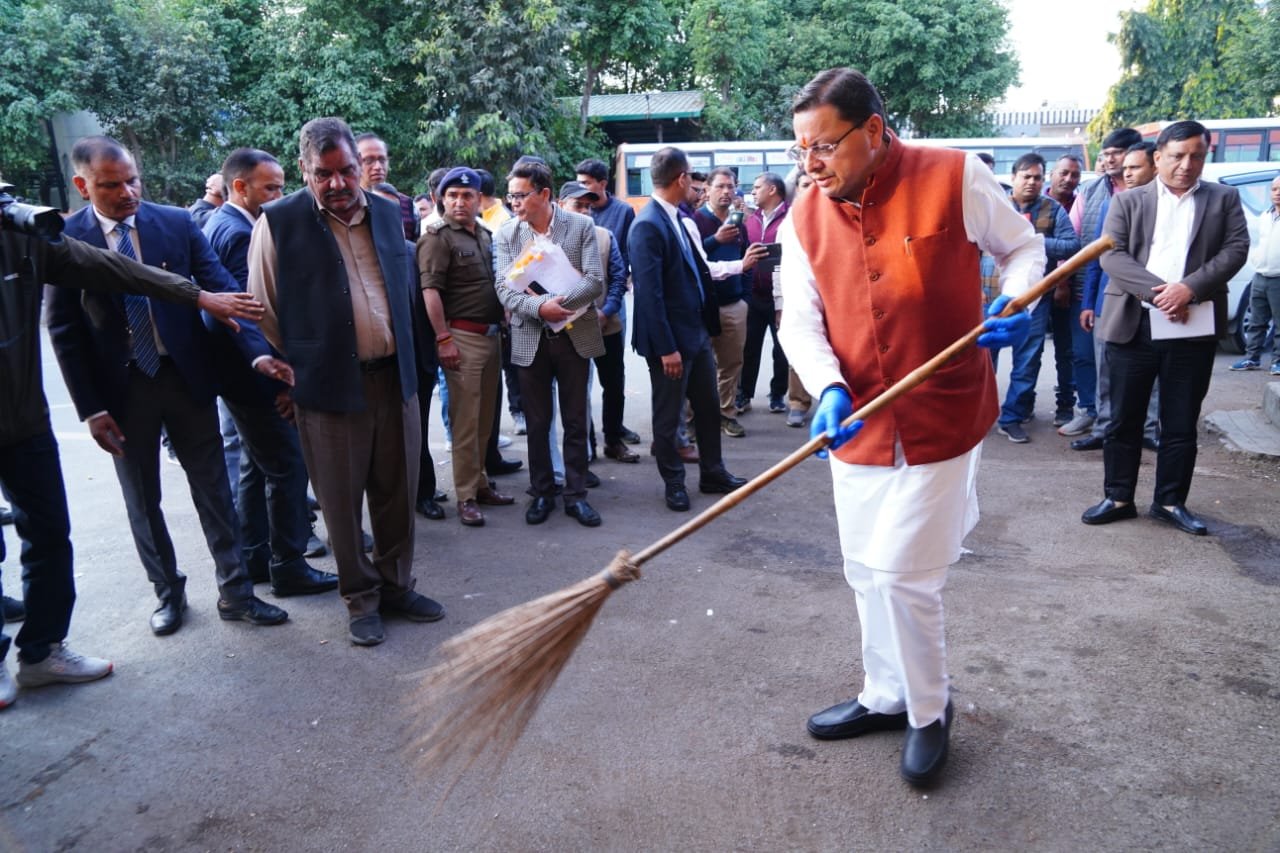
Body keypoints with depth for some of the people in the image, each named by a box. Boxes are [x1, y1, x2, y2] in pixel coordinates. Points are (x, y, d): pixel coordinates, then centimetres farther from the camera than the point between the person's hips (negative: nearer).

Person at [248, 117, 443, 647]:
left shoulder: (387, 212, 8)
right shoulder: (279, 223, -6)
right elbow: (263, 312, 0)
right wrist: (290, 376, 2)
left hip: (395, 378, 4)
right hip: (330, 385, -4)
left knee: (398, 493, 13)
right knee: (343, 502, 7)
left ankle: (397, 585, 30)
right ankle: (361, 599, 24)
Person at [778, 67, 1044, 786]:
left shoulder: (956, 179, -10)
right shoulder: (804, 221, 0)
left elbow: (1023, 247, 5)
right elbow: (800, 322, -2)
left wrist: (1018, 302, -16)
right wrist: (829, 387, -20)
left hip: (941, 422, -4)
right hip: (858, 424, 5)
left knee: (903, 576, -4)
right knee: (868, 576, 15)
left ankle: (930, 713, 23)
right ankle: (886, 697, 38)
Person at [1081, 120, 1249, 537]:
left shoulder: (1224, 198, 11)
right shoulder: (1128, 201, 7)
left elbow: (1236, 249, 0)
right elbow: (1111, 255, -4)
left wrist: (1190, 288, -16)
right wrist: (1158, 291, -16)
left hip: (1194, 328, 1)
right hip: (1134, 325, -1)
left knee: (1181, 423, 7)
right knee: (1124, 418, 5)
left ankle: (1171, 501, 19)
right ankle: (1118, 497, 17)